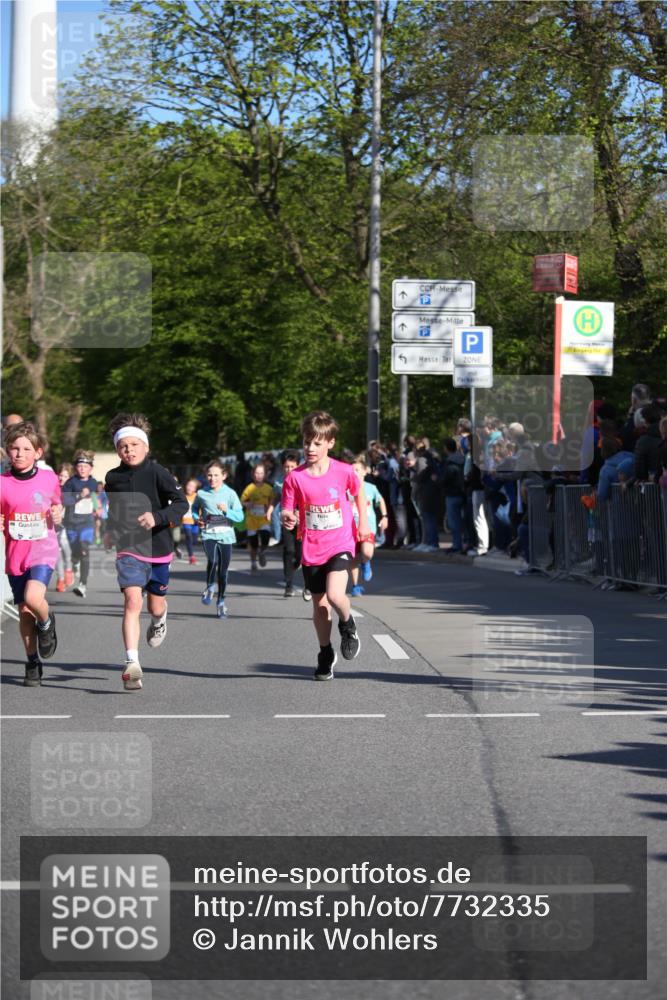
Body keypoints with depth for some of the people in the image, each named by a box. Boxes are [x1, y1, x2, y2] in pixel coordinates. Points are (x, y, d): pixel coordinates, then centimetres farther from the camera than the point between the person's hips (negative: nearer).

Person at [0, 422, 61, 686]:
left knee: (32, 597, -25)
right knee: (24, 612, 7)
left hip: (43, 549, -2)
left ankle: (47, 623, 9)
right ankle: (33, 665, 21)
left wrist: (57, 515, -8)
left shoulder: (49, 479, -2)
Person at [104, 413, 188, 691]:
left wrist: (157, 517, -29)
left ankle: (159, 620, 55)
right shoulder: (113, 477, 2)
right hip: (128, 549, 1)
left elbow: (181, 503, -15)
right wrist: (111, 531, 14)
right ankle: (132, 664, -23)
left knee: (156, 605, 14)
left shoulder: (156, 472, -9)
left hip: (158, 547, -1)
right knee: (132, 601, -18)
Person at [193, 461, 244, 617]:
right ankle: (210, 587, 0)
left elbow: (240, 516, -4)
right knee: (212, 560, -28)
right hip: (208, 534, -1)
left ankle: (221, 602, 26)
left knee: (223, 571, 7)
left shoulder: (230, 493, -2)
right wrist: (197, 518, 4)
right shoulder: (202, 493, 1)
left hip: (225, 536, 1)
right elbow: (195, 507, 22)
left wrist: (226, 511, -20)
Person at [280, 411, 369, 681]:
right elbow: (287, 513, -4)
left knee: (335, 595, -23)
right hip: (312, 550, 2)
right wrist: (287, 519, -26)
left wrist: (363, 522, 9)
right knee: (320, 605, 10)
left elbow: (359, 491, 13)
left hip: (341, 545, -2)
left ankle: (347, 626, 9)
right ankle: (326, 655, 29)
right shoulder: (295, 478, -7)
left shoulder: (344, 472, -8)